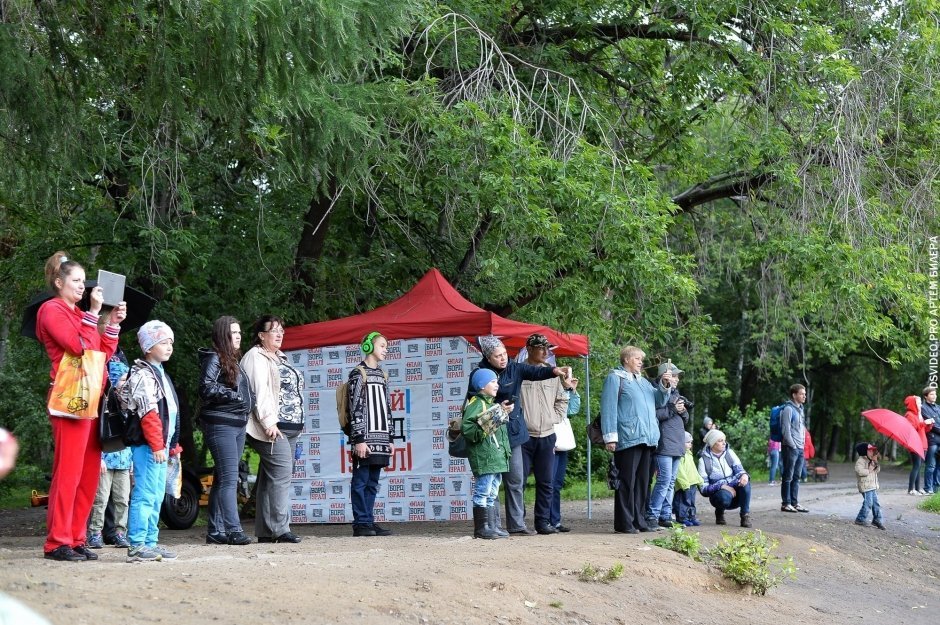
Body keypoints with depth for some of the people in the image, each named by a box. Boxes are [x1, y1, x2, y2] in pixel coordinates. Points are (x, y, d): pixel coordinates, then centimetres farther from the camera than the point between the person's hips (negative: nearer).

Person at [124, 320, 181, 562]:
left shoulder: (160, 374, 21)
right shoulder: (142, 375, -11)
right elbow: (148, 413, -18)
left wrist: (171, 443, 24)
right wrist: (157, 445, -21)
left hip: (160, 445, 10)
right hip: (147, 445, -10)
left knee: (156, 496, 13)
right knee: (145, 495, -11)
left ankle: (151, 542, 18)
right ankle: (136, 546, -11)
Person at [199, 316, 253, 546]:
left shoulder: (234, 361, 21)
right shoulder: (214, 358, -6)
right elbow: (207, 388, -17)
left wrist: (247, 405, 10)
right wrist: (234, 396, -15)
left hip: (238, 424, 9)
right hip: (220, 423, -9)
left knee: (222, 479, 9)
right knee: (229, 478, -13)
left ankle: (216, 531, 12)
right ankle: (233, 530, -17)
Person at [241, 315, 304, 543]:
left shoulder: (279, 358, 24)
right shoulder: (256, 357, -5)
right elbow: (260, 391, -15)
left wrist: (296, 423, 21)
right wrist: (269, 422, -23)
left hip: (287, 428, 9)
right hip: (272, 428, -9)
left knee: (270, 478, 8)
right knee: (281, 473, -17)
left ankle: (265, 531, 8)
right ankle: (280, 528, -20)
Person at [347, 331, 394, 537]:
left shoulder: (382, 376, 18)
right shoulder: (358, 374, -5)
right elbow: (356, 408, -11)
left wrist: (390, 438, 17)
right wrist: (359, 439, -16)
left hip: (380, 438, 7)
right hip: (365, 438, -7)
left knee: (372, 482, 8)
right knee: (361, 481, -4)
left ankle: (369, 521, 11)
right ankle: (361, 522, -2)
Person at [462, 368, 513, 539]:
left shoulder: (491, 403, 21)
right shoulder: (475, 403, -10)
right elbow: (466, 427, -20)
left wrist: (502, 412, 15)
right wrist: (482, 432, -30)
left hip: (497, 457, 10)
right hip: (483, 456, -10)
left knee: (492, 494, 14)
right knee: (483, 492, -8)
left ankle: (491, 527, 20)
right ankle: (481, 528, -5)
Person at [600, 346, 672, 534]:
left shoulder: (642, 381, 24)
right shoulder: (615, 378, 0)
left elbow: (659, 401, 26)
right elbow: (608, 408, -8)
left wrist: (665, 386, 6)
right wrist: (610, 436, -15)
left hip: (646, 440, 8)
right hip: (628, 439, -8)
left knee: (642, 482, 10)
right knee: (627, 482, -8)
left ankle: (639, 521, 15)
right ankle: (624, 523, -6)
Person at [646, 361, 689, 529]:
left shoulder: (675, 394, 21)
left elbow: (685, 420, 24)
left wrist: (683, 411, 2)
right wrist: (672, 409, -15)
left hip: (677, 445, 9)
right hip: (663, 444, -9)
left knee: (671, 482, 8)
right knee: (664, 480, -14)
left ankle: (666, 516, 12)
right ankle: (652, 515, -10)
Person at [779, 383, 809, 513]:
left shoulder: (800, 409, 16)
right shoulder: (788, 409, -11)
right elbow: (786, 430, -15)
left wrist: (803, 444, 13)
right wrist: (792, 445, -16)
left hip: (800, 449, 9)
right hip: (791, 448, -9)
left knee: (796, 477, 10)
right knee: (788, 477, -5)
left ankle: (794, 503, 14)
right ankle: (785, 503, -2)